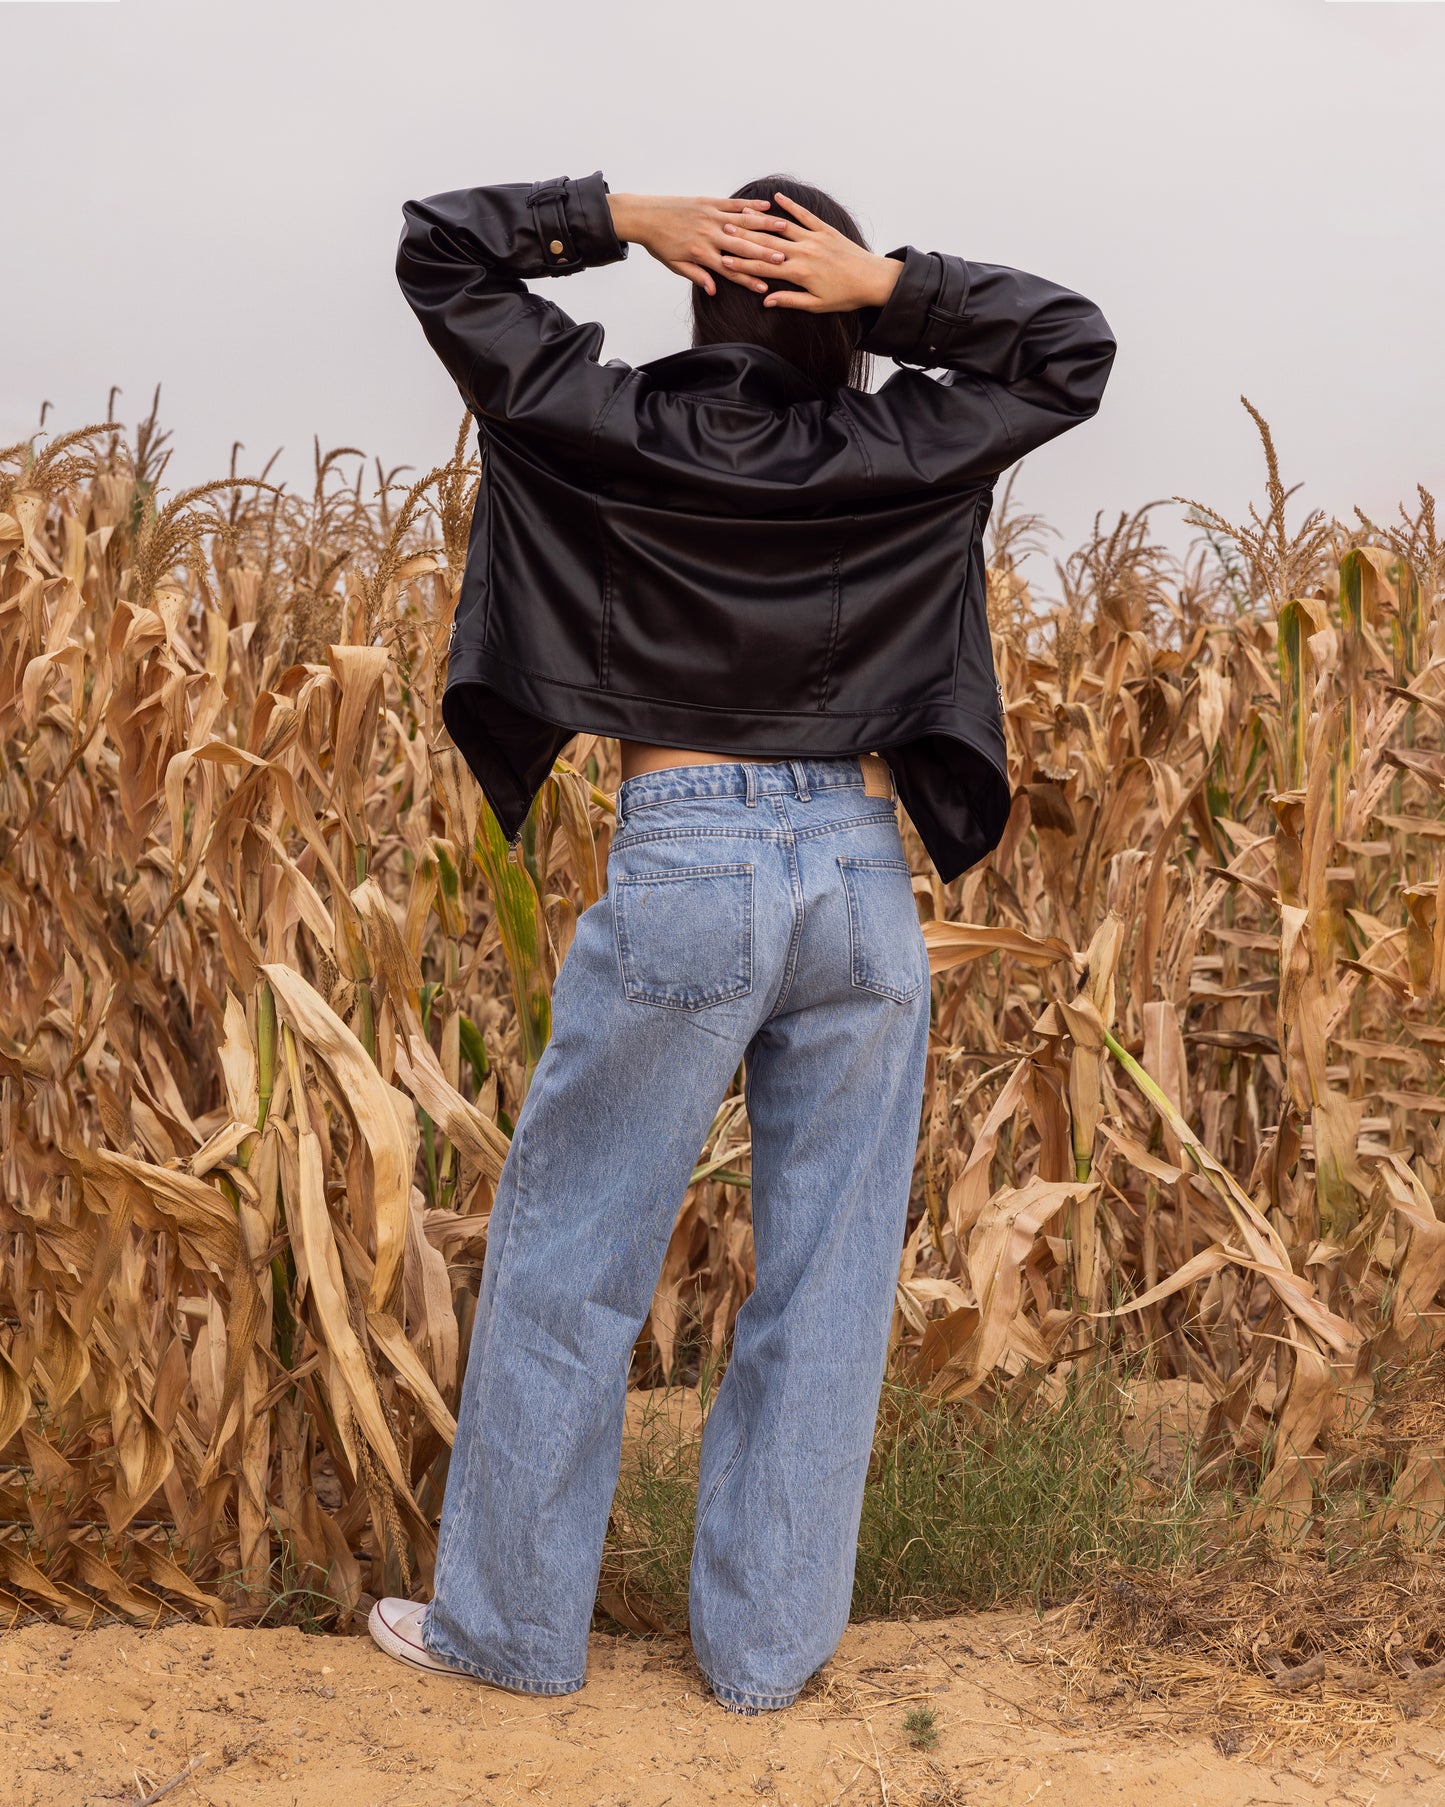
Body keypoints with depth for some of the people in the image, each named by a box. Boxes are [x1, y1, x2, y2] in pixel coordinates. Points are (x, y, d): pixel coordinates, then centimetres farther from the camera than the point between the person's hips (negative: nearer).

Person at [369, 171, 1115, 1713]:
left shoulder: (618, 427, -1)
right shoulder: (903, 453, 2)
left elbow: (441, 251, 9)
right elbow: (1074, 347, 16)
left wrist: (633, 220, 1)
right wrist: (893, 289, 2)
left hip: (682, 875, -2)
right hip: (864, 882, 2)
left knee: (566, 1261, 11)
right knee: (825, 1283, 10)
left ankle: (511, 1623, 21)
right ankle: (766, 1643, 20)